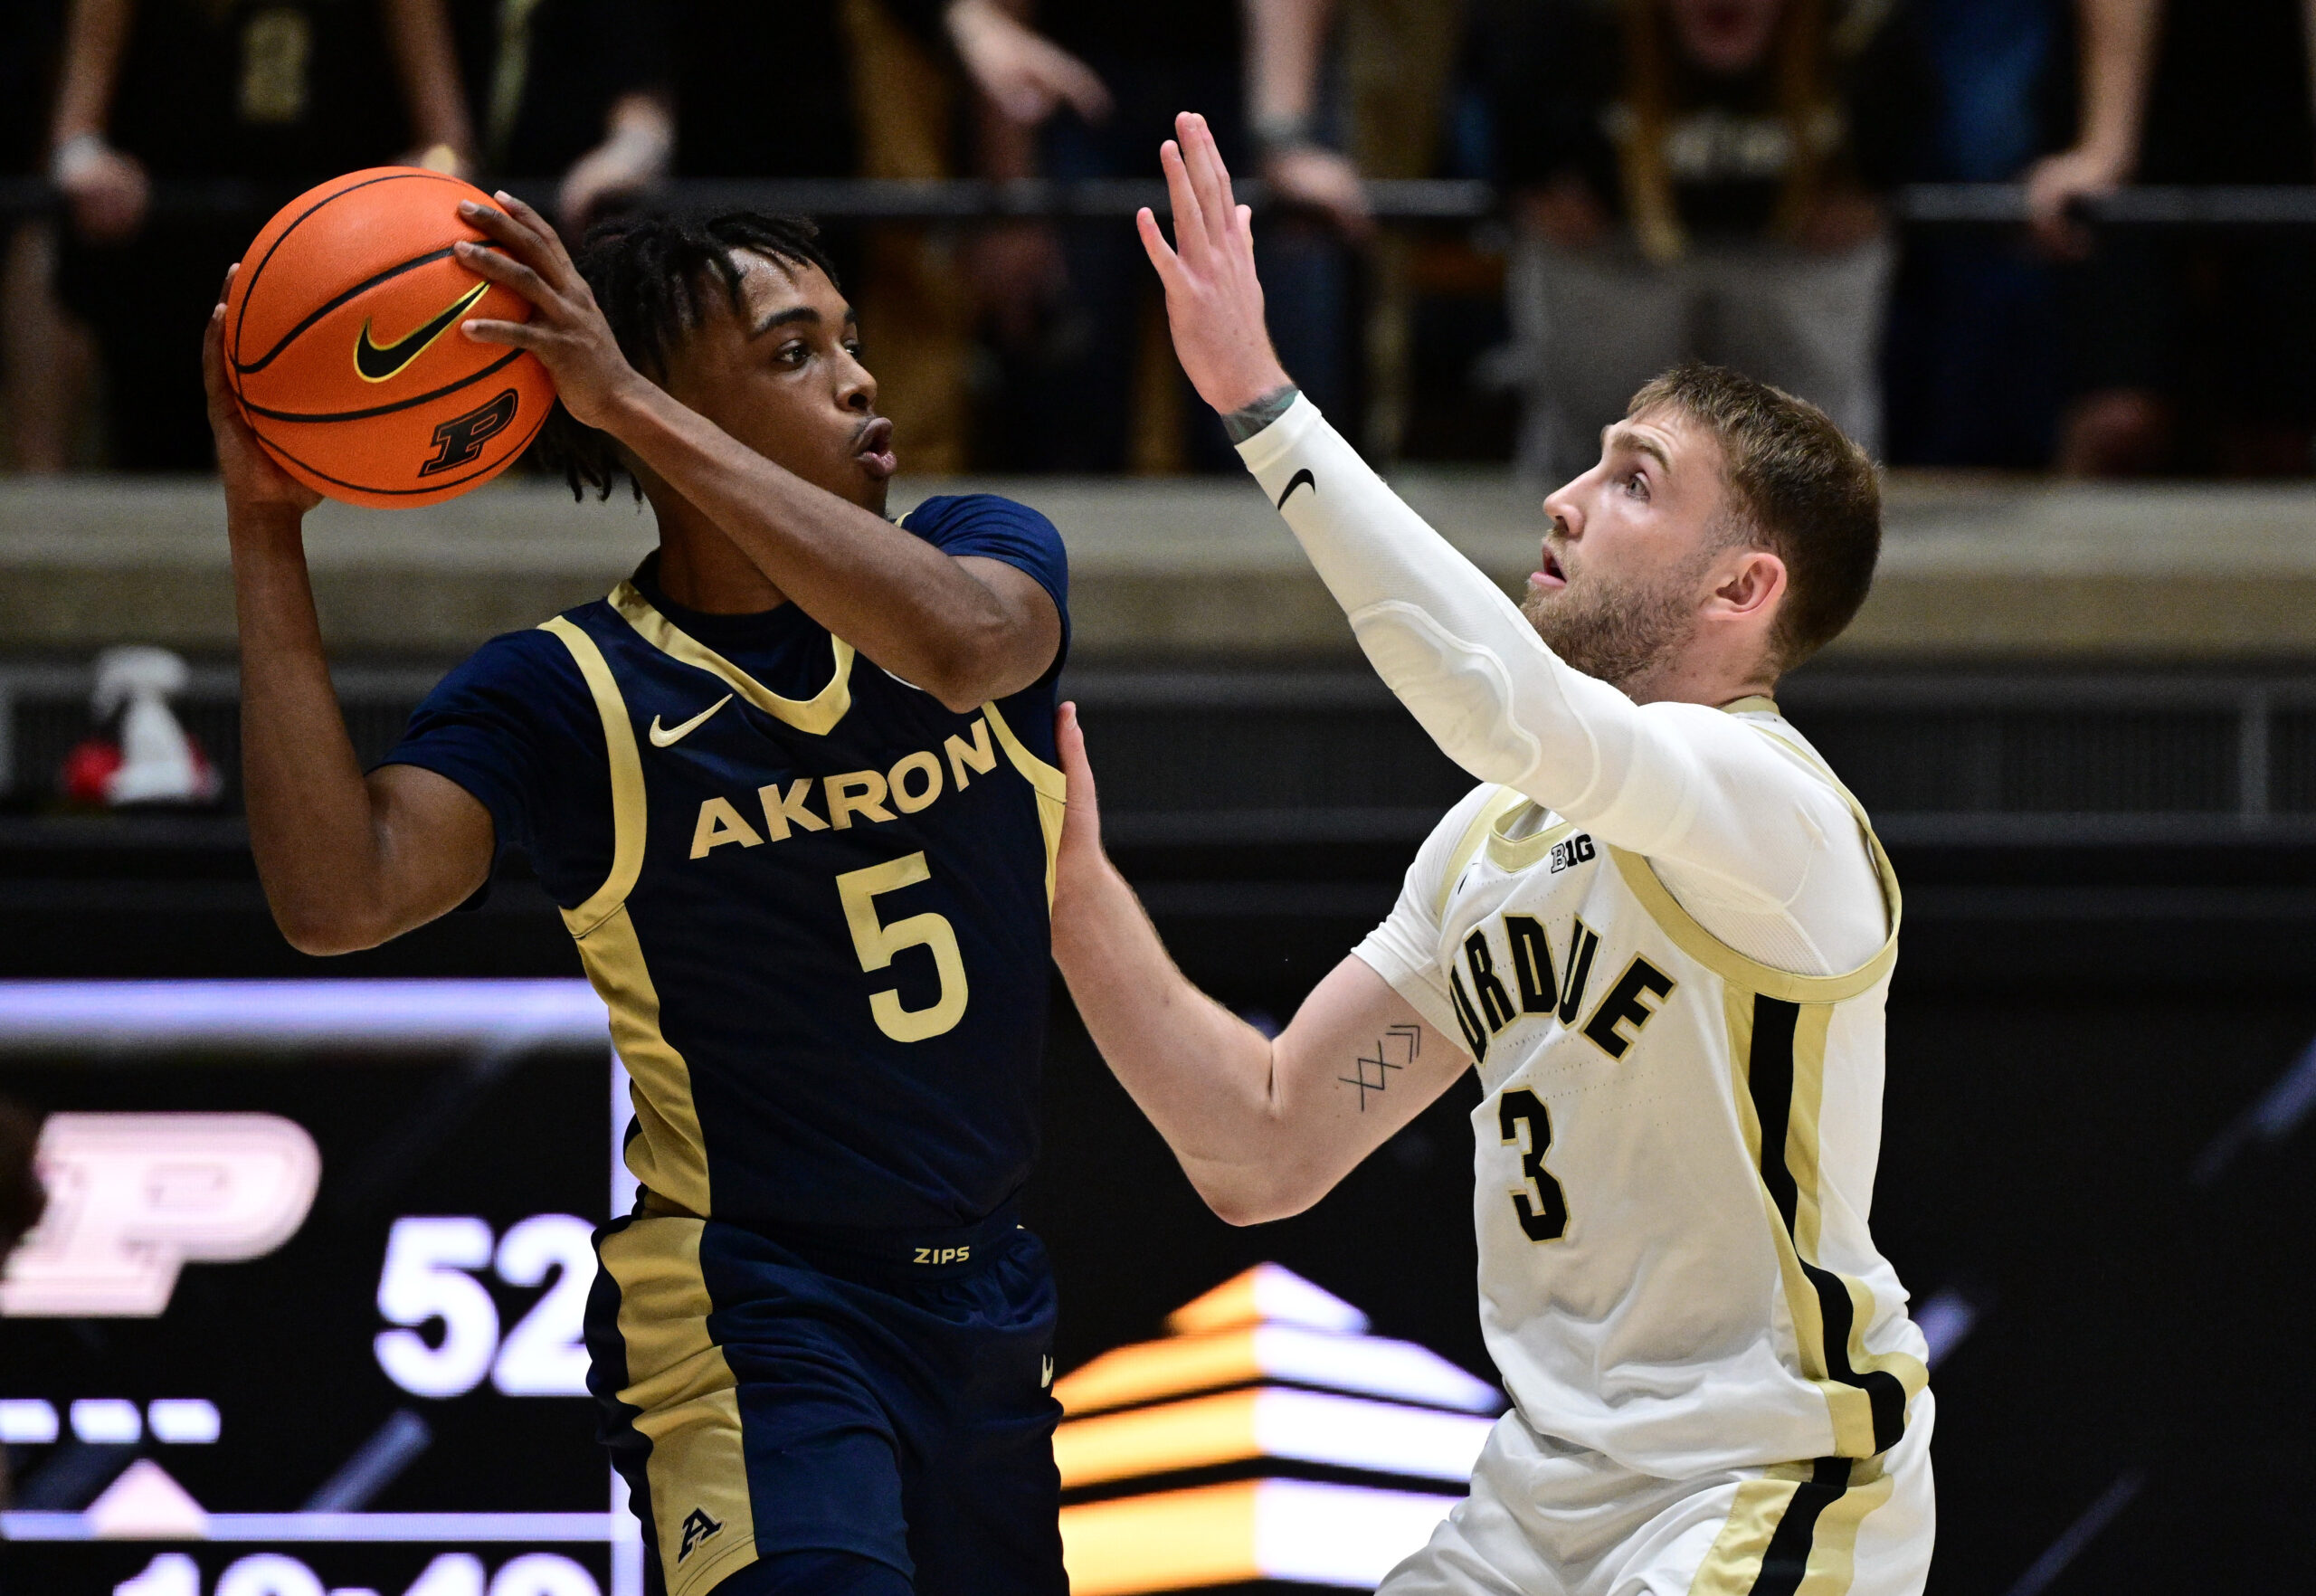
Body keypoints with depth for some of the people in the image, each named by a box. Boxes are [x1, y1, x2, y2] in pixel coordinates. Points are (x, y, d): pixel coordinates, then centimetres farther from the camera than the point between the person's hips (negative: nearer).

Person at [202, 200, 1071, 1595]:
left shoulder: (985, 550, 0)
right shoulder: (566, 695, -8)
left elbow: (956, 642, -26)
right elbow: (339, 898, -24)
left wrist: (634, 406, -32)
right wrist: (267, 532, -26)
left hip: (992, 1307, 5)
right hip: (748, 1310, -5)